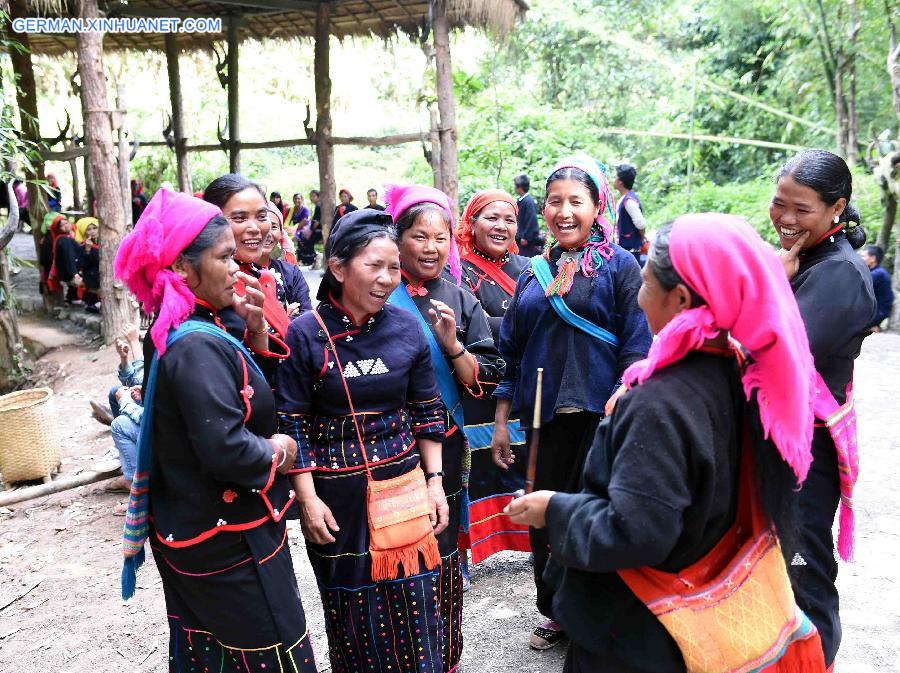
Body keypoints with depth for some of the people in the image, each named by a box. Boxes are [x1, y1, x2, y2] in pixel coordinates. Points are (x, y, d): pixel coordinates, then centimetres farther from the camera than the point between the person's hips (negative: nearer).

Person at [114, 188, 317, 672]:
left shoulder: (183, 331, 5)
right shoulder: (197, 347, -24)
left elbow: (257, 391, 10)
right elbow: (225, 449, -32)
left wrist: (254, 330, -4)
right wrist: (277, 451, -13)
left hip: (190, 531, 10)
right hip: (228, 542, -10)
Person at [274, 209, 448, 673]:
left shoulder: (406, 326, 0)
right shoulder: (305, 334, -10)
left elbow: (426, 411, 7)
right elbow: (290, 425, -7)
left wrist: (434, 481, 4)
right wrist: (308, 499, -10)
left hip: (403, 482, 2)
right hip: (337, 493, -2)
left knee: (413, 606, 9)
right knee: (353, 610, 13)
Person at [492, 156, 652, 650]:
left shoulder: (619, 265, -3)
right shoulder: (534, 272, 10)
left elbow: (637, 348, -9)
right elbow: (511, 350, 12)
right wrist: (501, 420, 11)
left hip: (599, 415, -4)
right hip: (544, 417, 5)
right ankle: (557, 614, 34)